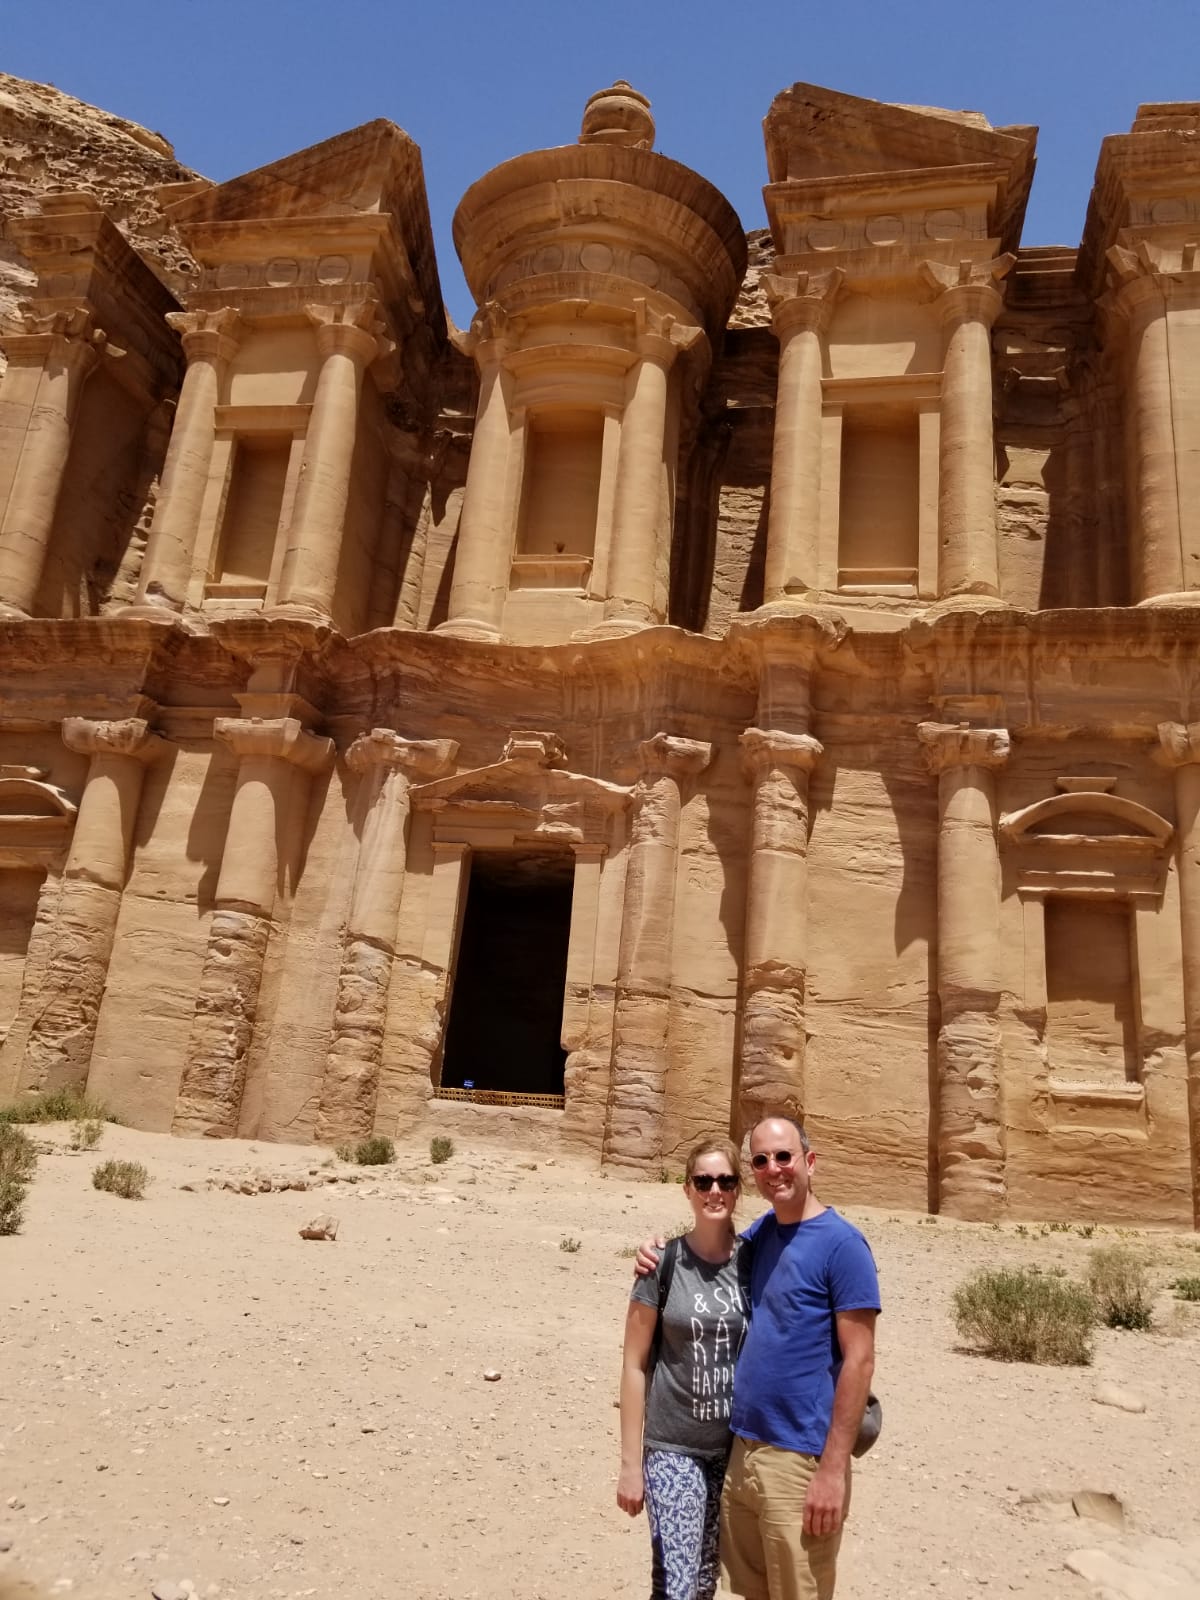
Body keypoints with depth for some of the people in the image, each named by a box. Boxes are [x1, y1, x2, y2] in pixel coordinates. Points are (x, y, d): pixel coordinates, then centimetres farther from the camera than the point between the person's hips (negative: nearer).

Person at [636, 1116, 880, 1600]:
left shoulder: (842, 1243, -13)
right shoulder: (760, 1232, 7)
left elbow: (859, 1360, -15)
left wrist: (833, 1468, -18)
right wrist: (661, 1257, 3)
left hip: (801, 1460, -7)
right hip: (743, 1448, 7)